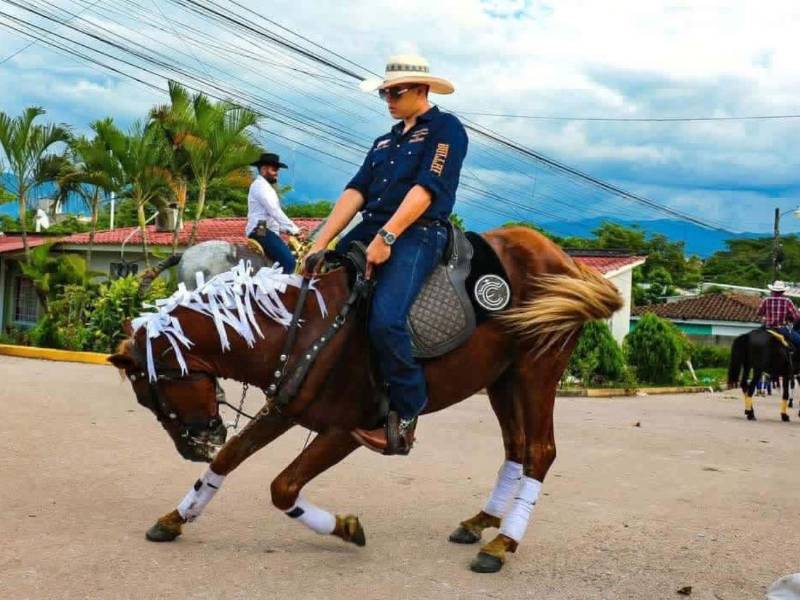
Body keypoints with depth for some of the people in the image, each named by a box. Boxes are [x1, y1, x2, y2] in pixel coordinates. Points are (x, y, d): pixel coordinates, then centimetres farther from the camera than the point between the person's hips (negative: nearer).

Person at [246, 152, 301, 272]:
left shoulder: (265, 186, 26)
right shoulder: (260, 185, -8)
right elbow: (274, 211, -17)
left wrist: (286, 229, 14)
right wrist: (294, 229, -19)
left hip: (265, 231, 11)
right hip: (262, 232, -11)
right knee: (288, 261, -24)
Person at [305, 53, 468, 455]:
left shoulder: (445, 128, 2)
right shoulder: (385, 142, 24)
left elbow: (426, 188, -12)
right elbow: (356, 191, 12)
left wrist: (387, 237, -22)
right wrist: (320, 243, -1)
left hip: (417, 233, -8)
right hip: (369, 228, 8)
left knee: (385, 320, -28)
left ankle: (406, 411, -7)